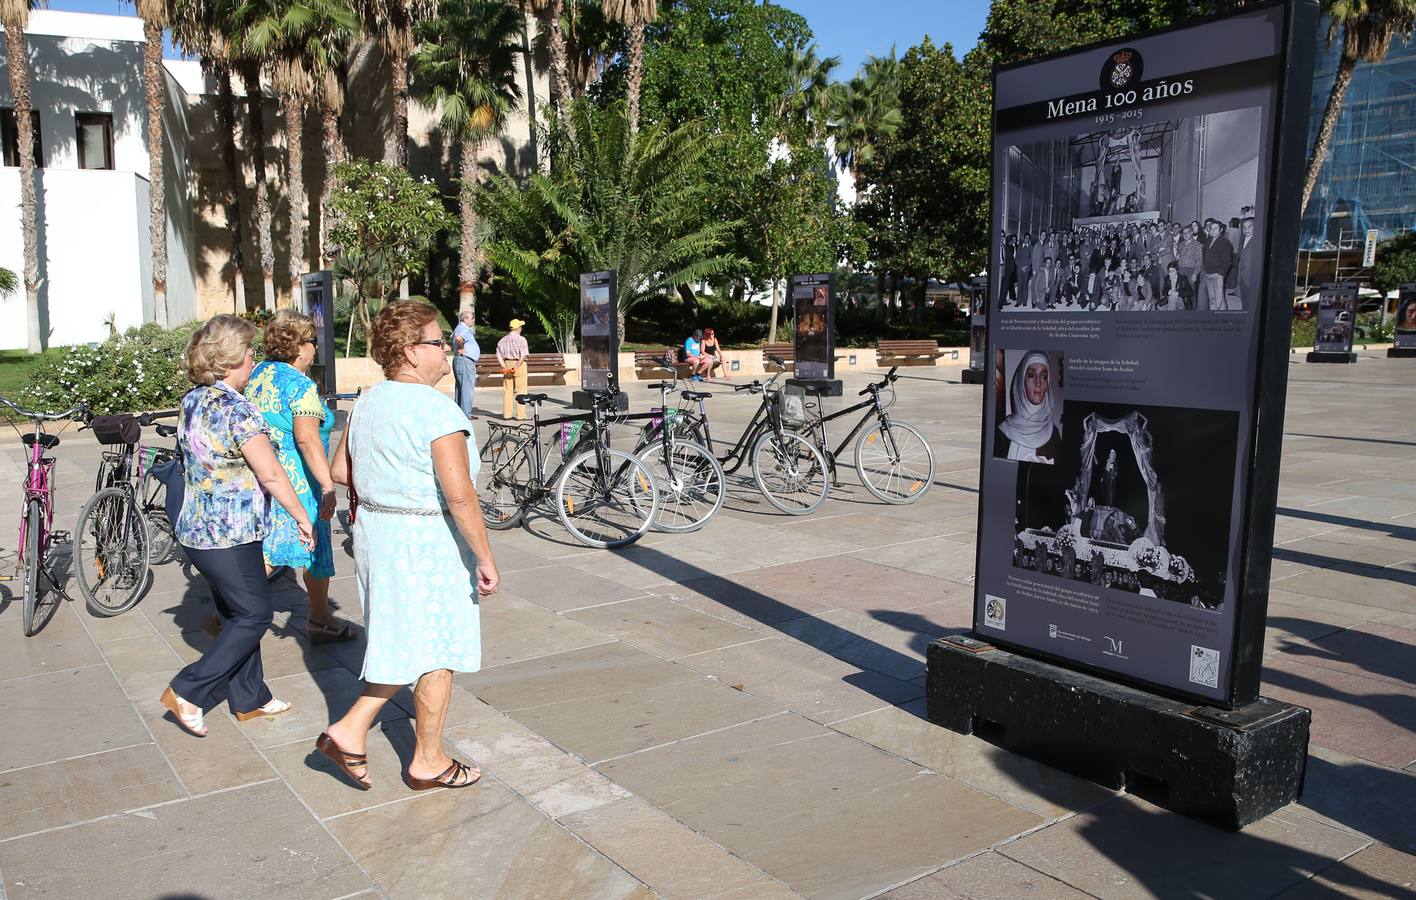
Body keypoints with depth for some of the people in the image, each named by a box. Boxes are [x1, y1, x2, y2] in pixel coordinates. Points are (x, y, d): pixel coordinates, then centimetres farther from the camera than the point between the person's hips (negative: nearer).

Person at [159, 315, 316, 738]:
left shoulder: (192, 402, 8)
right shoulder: (236, 409, -20)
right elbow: (270, 473, -21)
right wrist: (303, 518, -11)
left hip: (195, 529, 9)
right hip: (228, 536, -9)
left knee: (236, 615, 17)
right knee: (253, 615, 5)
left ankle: (249, 699, 27)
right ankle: (187, 692, 7)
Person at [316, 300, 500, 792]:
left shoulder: (368, 403, 6)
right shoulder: (437, 410, -20)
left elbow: (339, 470, 14)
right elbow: (460, 495, -24)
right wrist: (485, 559, -18)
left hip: (375, 531, 8)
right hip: (428, 542, -8)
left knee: (404, 644, 23)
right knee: (437, 653, 8)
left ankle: (350, 730, 17)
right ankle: (429, 761, 21)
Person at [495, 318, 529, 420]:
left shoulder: (502, 340, 9)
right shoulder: (521, 339, -8)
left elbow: (499, 356, 3)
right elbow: (523, 355, -18)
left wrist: (504, 367, -3)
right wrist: (516, 367, -16)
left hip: (507, 365, 5)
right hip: (519, 365, -5)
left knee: (507, 390, 10)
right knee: (520, 390, 0)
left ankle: (507, 414, 12)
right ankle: (520, 414, -1)